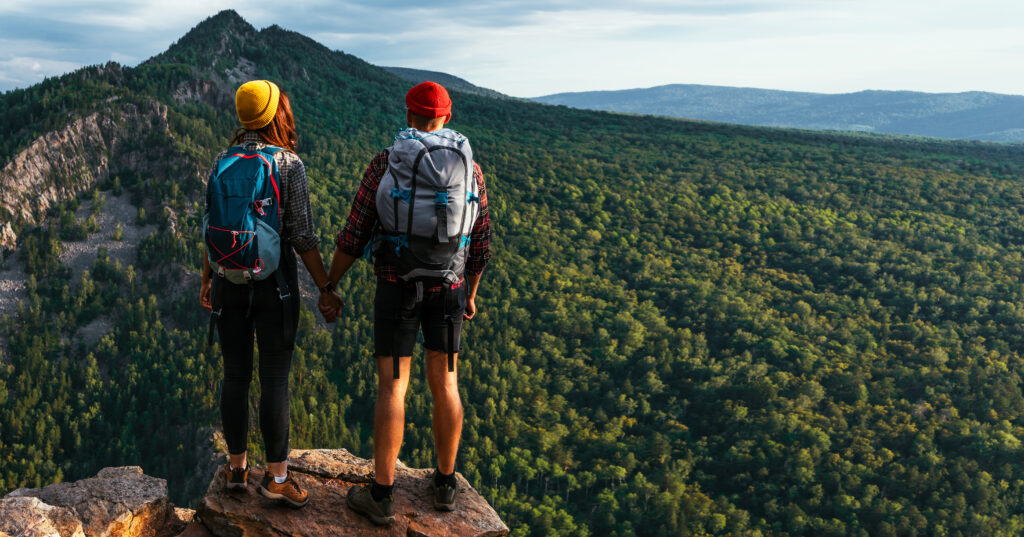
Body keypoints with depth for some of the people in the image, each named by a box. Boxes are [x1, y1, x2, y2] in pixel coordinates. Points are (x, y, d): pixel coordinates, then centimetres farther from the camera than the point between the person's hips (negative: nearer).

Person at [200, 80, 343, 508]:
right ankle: (276, 476, 8)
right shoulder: (289, 164, -11)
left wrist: (207, 281, 19)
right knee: (275, 380, 3)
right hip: (274, 282, -4)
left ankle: (237, 467, 25)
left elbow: (212, 229, 7)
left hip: (229, 280, 5)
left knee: (235, 376, 13)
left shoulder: (221, 163, 3)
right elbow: (302, 235, -13)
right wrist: (325, 288, -7)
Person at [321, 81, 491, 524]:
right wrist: (471, 292, 20)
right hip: (447, 289, 3)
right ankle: (444, 483, 23)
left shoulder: (384, 164, -6)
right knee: (444, 383, 14)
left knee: (391, 387, 3)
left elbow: (354, 235, -6)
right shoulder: (470, 169, 1)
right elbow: (479, 242, 6)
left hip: (397, 288, -2)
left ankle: (381, 495, 8)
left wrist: (328, 287, 5)